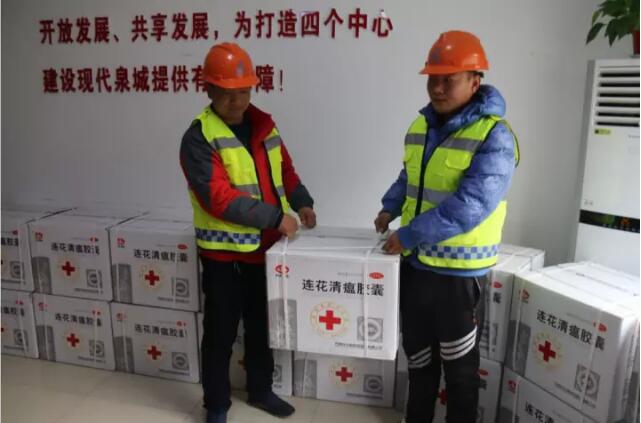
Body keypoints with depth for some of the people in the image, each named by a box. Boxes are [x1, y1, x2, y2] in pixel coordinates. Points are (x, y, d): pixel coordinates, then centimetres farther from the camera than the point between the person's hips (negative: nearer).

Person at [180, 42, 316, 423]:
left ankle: (260, 389, 40)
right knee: (221, 332, 9)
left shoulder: (263, 125, 7)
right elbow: (219, 198, -24)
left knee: (262, 325, 20)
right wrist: (275, 216, -24)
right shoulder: (199, 137, -15)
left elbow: (285, 170, 16)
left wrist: (302, 201, -1)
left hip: (264, 247, 6)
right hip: (224, 252, -6)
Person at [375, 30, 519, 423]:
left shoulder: (494, 136, -16)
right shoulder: (421, 126, 7)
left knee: (459, 366, 13)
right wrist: (390, 208, 9)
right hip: (415, 264, 7)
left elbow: (468, 206, -26)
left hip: (459, 272, -7)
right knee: (417, 355, 22)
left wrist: (409, 235, -22)